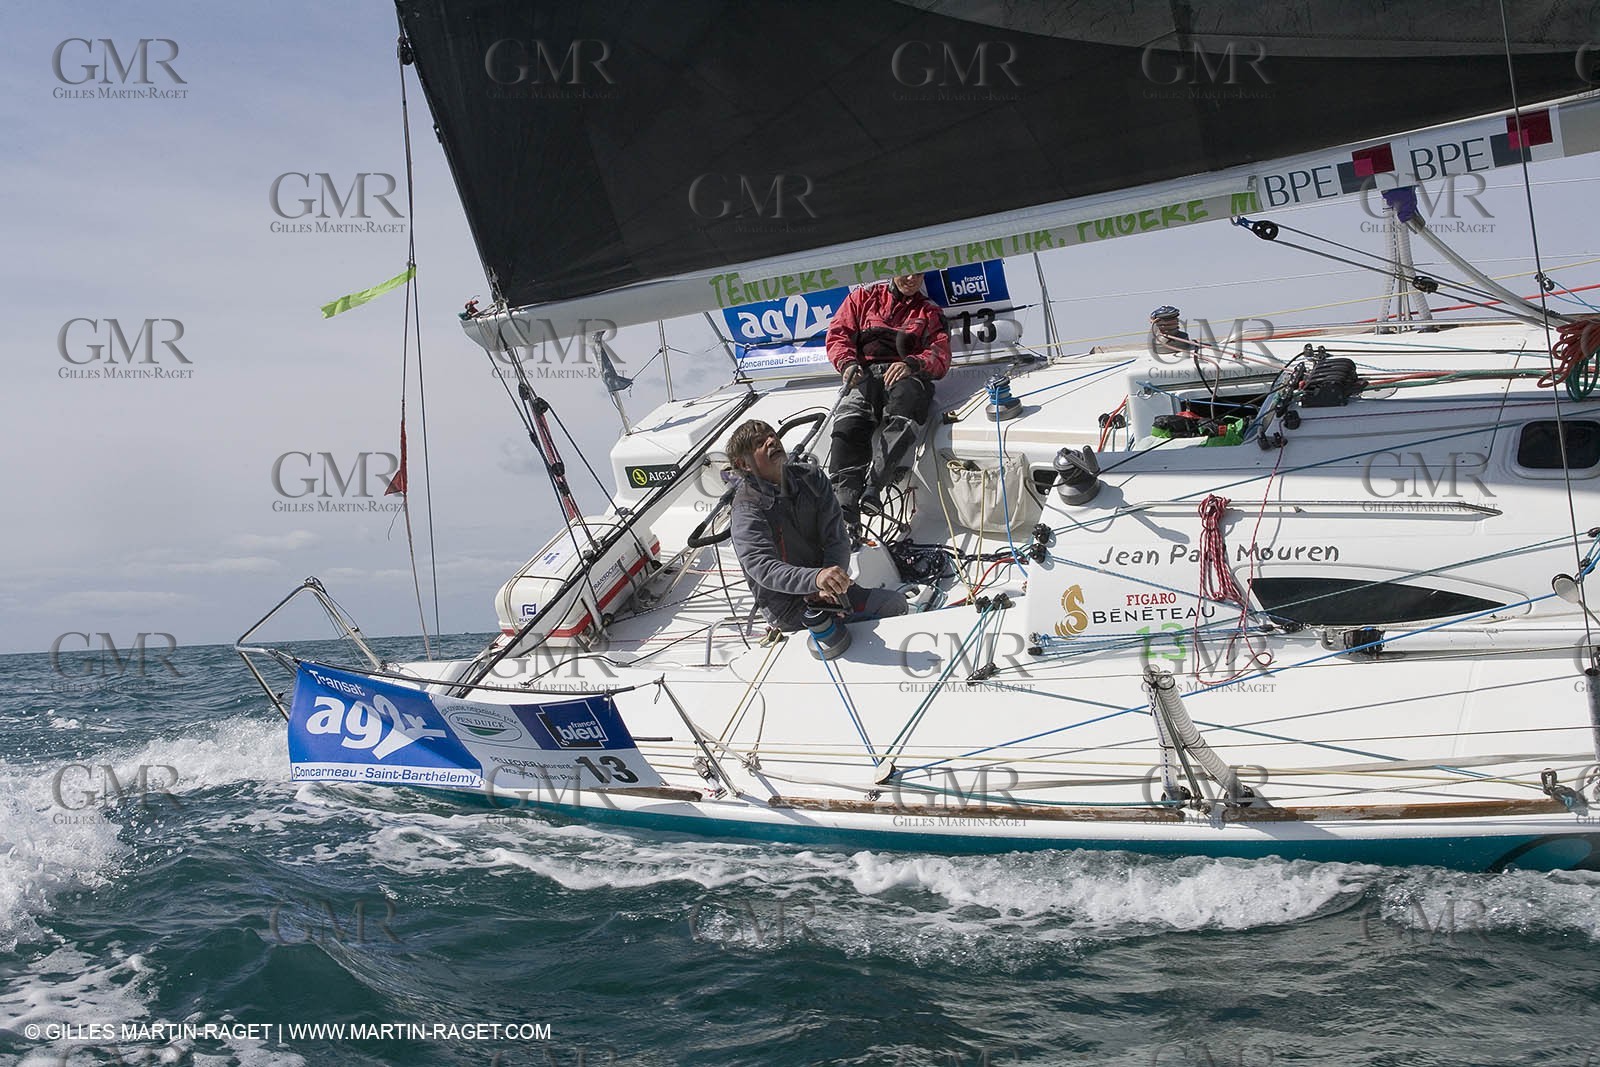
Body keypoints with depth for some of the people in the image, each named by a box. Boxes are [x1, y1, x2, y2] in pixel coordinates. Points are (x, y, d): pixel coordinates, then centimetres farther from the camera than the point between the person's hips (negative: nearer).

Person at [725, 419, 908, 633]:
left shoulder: (810, 477, 2)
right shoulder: (746, 509, -17)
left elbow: (837, 538, -1)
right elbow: (762, 567, -32)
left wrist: (831, 584, -20)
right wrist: (817, 578, -49)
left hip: (826, 592, 7)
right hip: (791, 611, -6)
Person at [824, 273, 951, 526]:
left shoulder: (930, 312, 27)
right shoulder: (864, 298, 28)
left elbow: (940, 356, 12)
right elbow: (838, 334, 17)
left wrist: (912, 364, -12)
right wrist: (847, 363, -6)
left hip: (906, 376, 0)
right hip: (865, 375, 1)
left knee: (906, 395, -41)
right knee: (849, 422, -34)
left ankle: (872, 486, -52)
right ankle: (846, 508, -47)